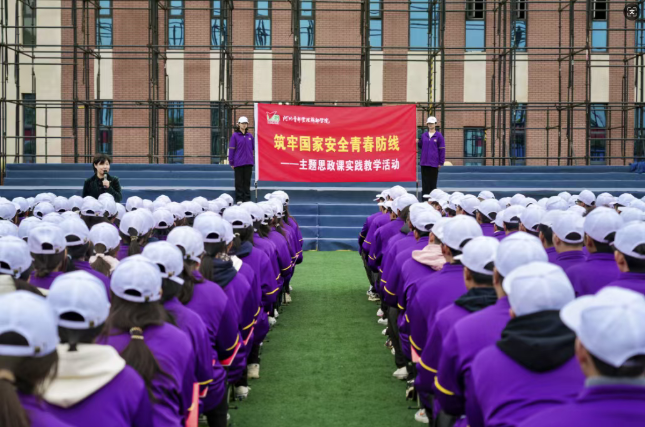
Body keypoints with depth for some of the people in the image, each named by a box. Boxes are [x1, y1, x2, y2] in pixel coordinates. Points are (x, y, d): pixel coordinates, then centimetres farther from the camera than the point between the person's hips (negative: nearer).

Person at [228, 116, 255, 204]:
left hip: (248, 163, 3)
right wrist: (231, 162, -4)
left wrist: (253, 159, 9)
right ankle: (239, 199, 8)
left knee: (247, 181, 7)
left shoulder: (250, 136, 7)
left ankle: (247, 198, 12)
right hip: (238, 163, -3)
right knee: (239, 181, 3)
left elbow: (253, 148, 14)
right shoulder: (235, 135, -3)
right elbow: (231, 149, -2)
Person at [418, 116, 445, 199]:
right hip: (424, 163, 3)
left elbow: (442, 149, -1)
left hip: (434, 163, -3)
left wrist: (441, 162, -4)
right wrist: (417, 143, -1)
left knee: (433, 182, 1)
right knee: (425, 182, 5)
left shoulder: (439, 135, -1)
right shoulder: (424, 135, 10)